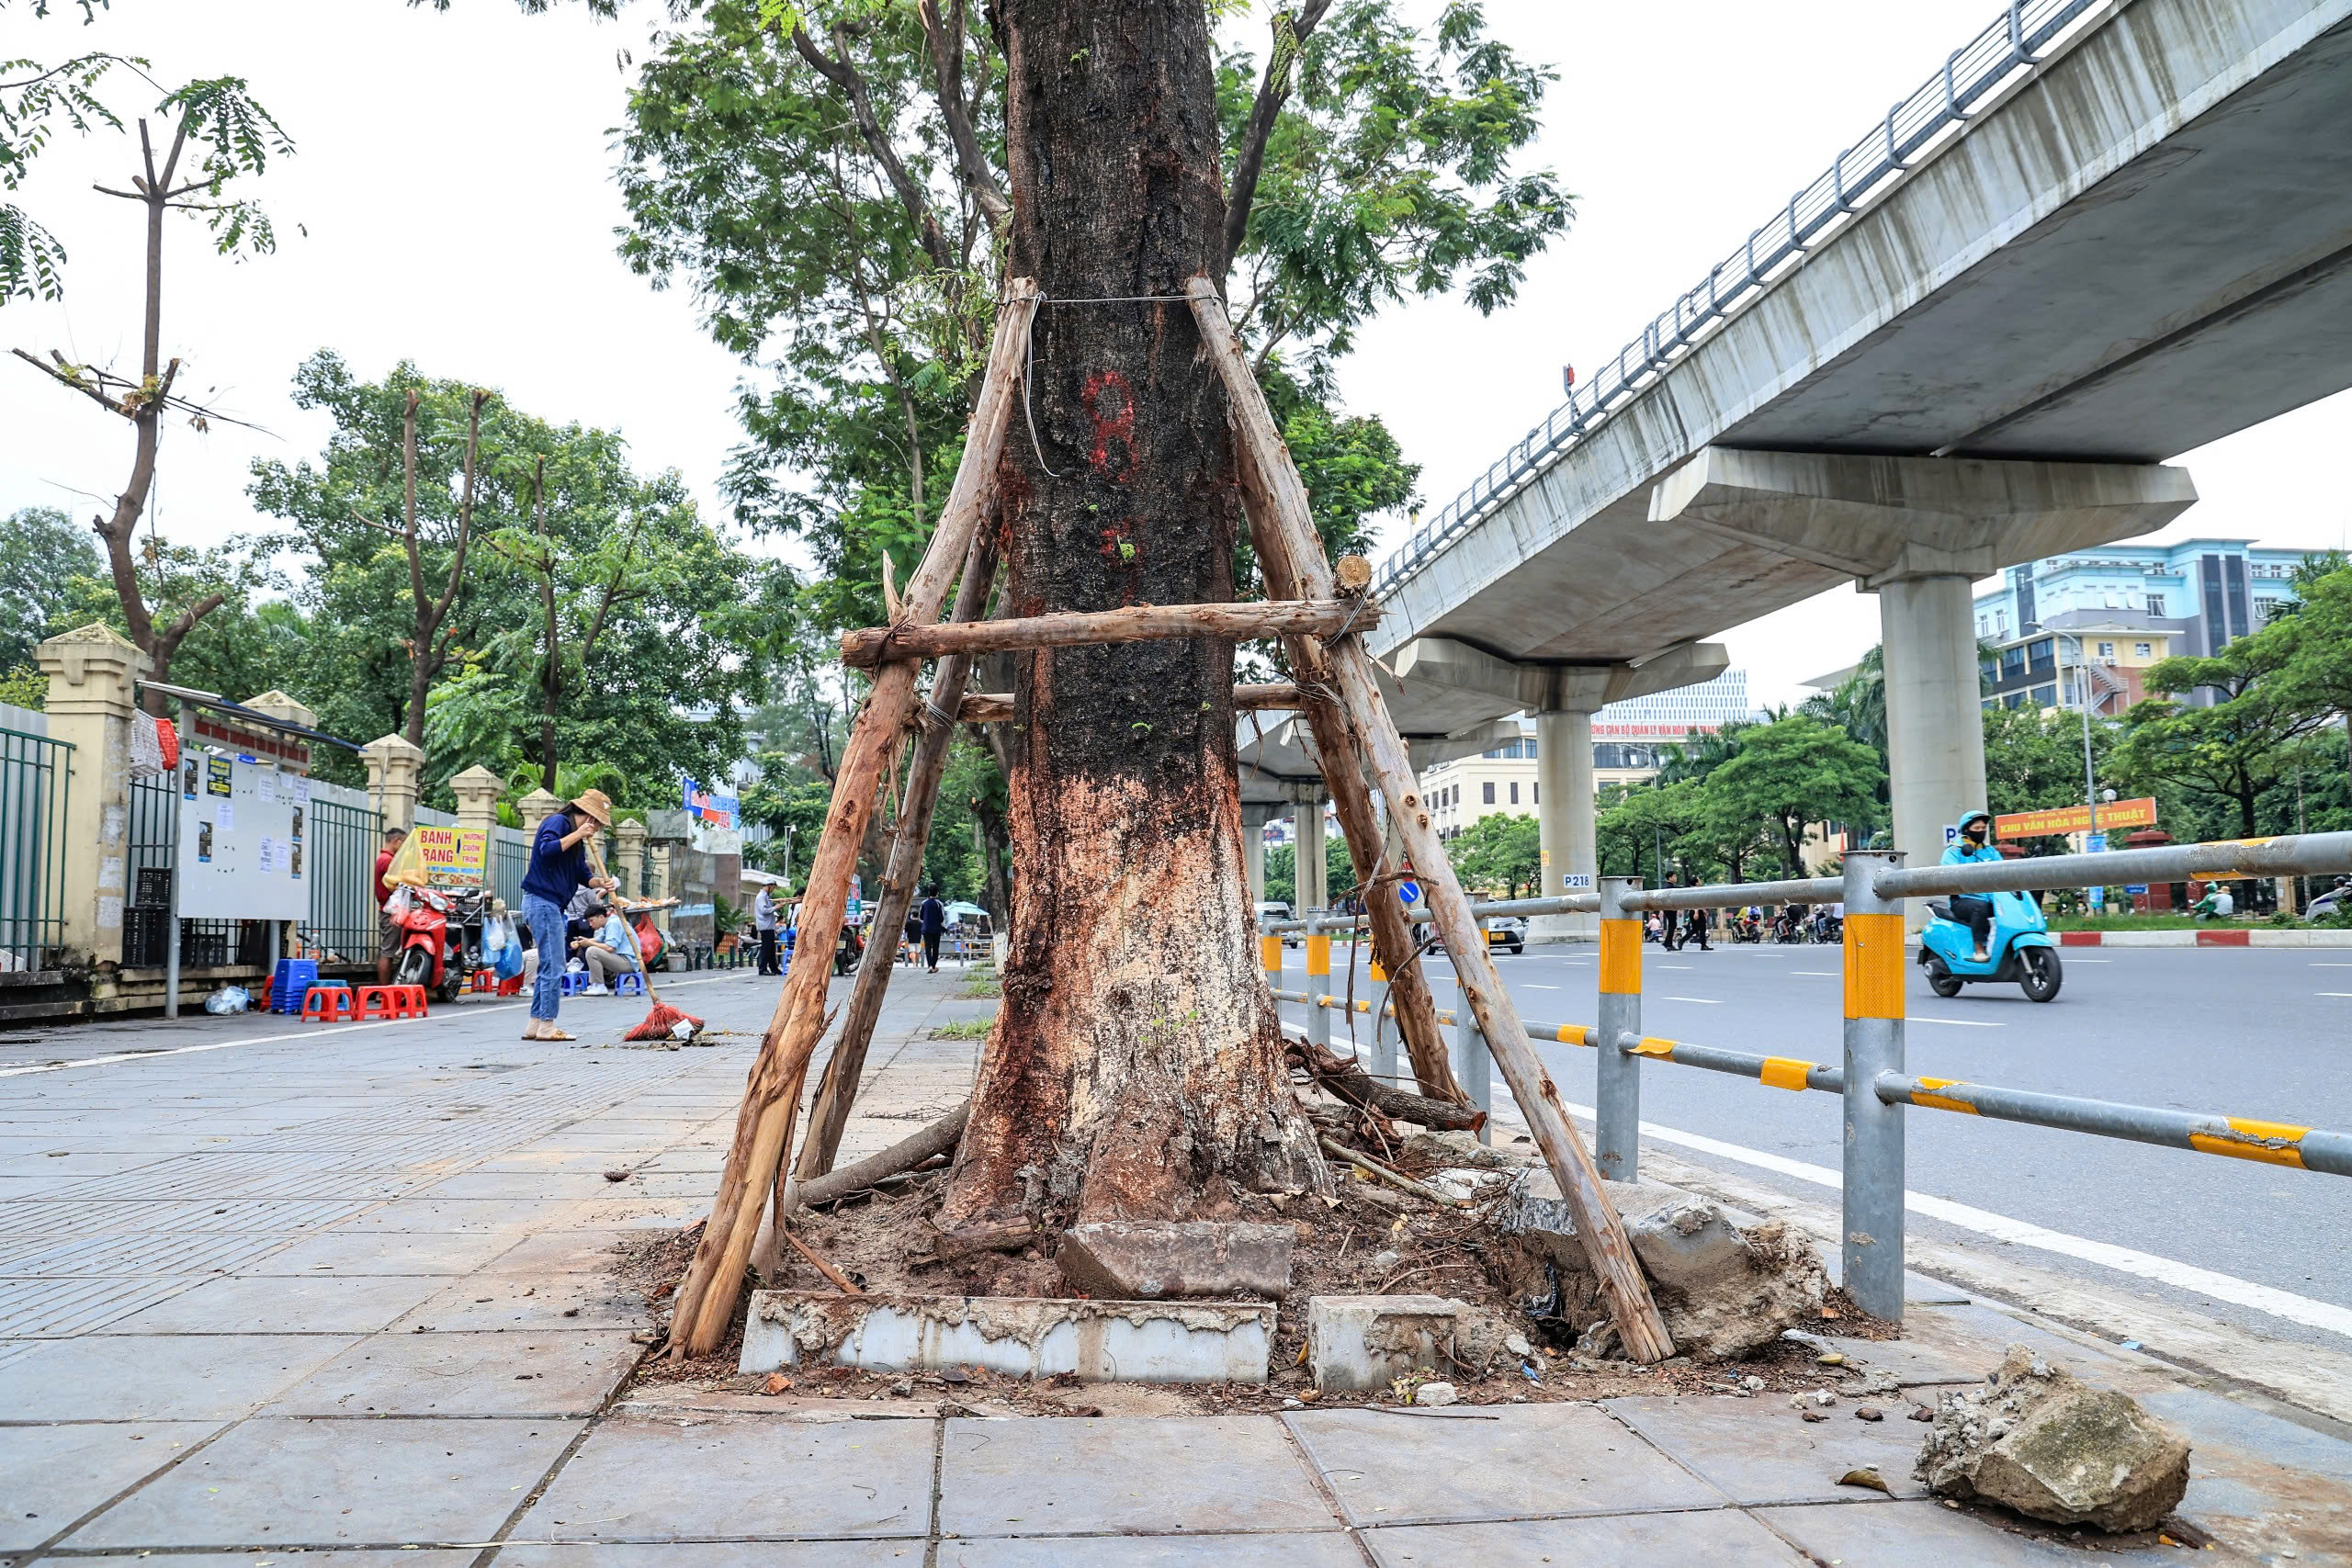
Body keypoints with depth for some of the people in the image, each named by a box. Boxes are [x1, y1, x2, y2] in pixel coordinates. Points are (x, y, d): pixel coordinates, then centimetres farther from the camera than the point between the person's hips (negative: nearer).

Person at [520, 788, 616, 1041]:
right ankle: (546, 1027, -4)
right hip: (542, 901, -11)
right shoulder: (558, 822, -9)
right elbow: (546, 850, -28)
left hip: (550, 905, 11)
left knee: (548, 966, 13)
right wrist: (577, 834, -21)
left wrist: (600, 882, -2)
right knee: (553, 968, -8)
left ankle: (535, 1026, 17)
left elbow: (582, 875, 17)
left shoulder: (576, 838, 20)